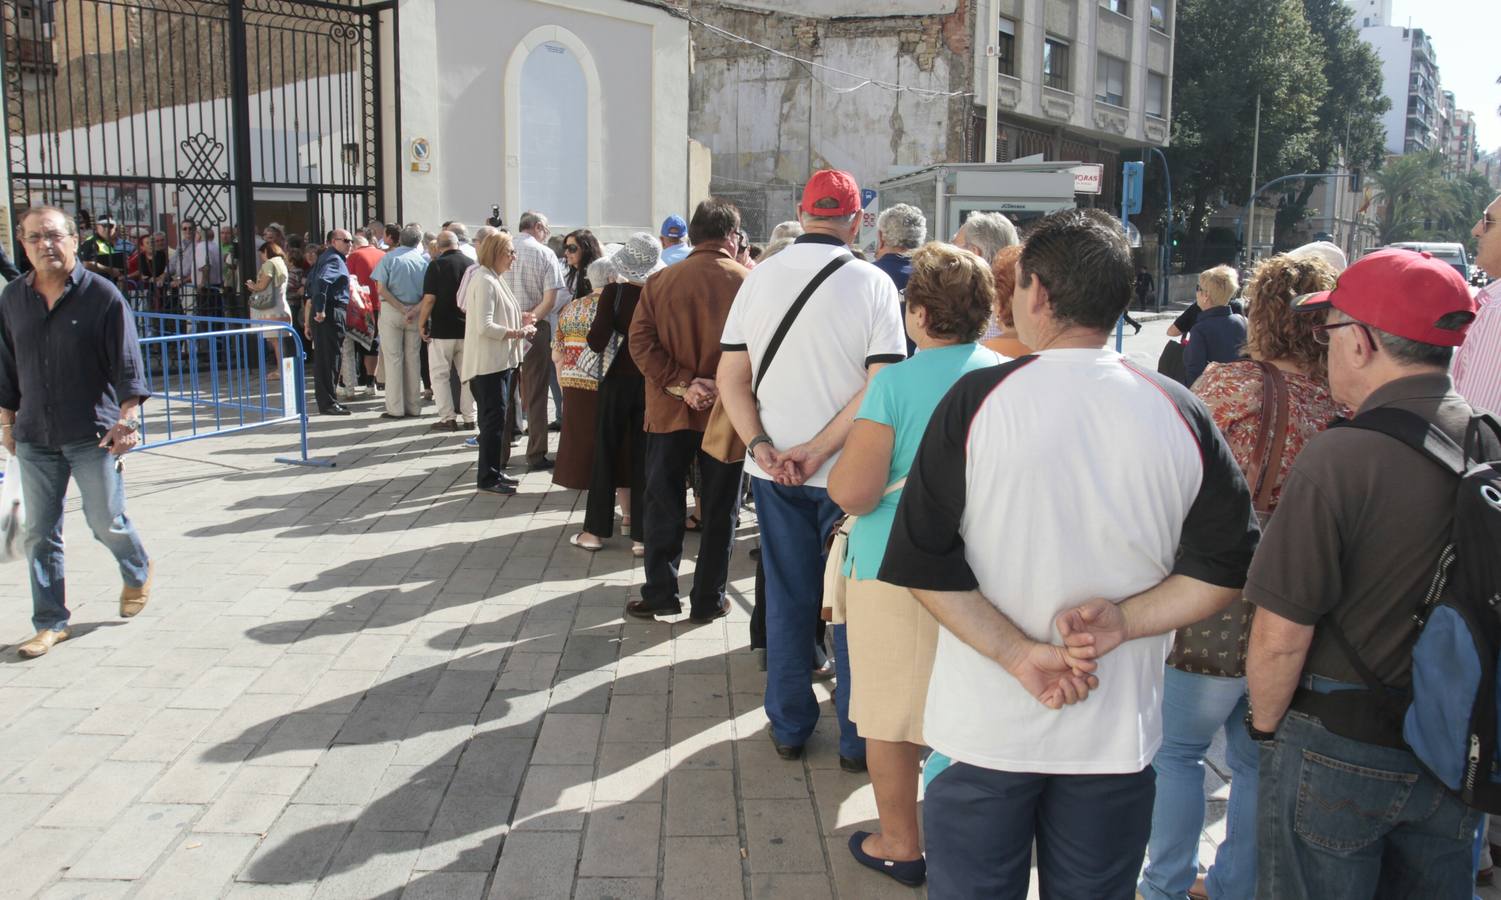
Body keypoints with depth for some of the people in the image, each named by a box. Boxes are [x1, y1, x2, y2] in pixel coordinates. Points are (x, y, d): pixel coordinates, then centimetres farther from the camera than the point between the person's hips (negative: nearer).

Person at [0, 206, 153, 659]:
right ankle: (51, 622, 16)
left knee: (107, 522, 4)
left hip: (92, 434, -4)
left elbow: (127, 362, -7)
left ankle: (138, 572, 35)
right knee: (40, 532, 6)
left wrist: (127, 418, -15)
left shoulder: (102, 295, -6)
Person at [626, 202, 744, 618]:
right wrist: (716, 386, -5)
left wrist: (680, 383, -12)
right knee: (718, 509, 9)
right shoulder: (747, 281, -6)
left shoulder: (659, 281, 1)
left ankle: (660, 593, 15)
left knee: (663, 505, 12)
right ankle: (709, 600, 15)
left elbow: (640, 342, -7)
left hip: (669, 409, 2)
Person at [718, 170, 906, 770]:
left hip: (773, 471, 3)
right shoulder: (872, 283, -9)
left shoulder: (760, 278, 1)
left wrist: (763, 447, -8)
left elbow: (731, 376, -2)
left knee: (787, 600, 14)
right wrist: (819, 450, -15)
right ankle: (857, 740, 18)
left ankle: (789, 727, 25)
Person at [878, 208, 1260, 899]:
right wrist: (1123, 620, -9)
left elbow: (924, 563, -14)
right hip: (1117, 737, 2)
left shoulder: (976, 400, -12)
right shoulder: (1181, 415, -5)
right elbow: (1227, 570, -3)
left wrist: (1019, 652, -13)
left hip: (984, 729, -2)